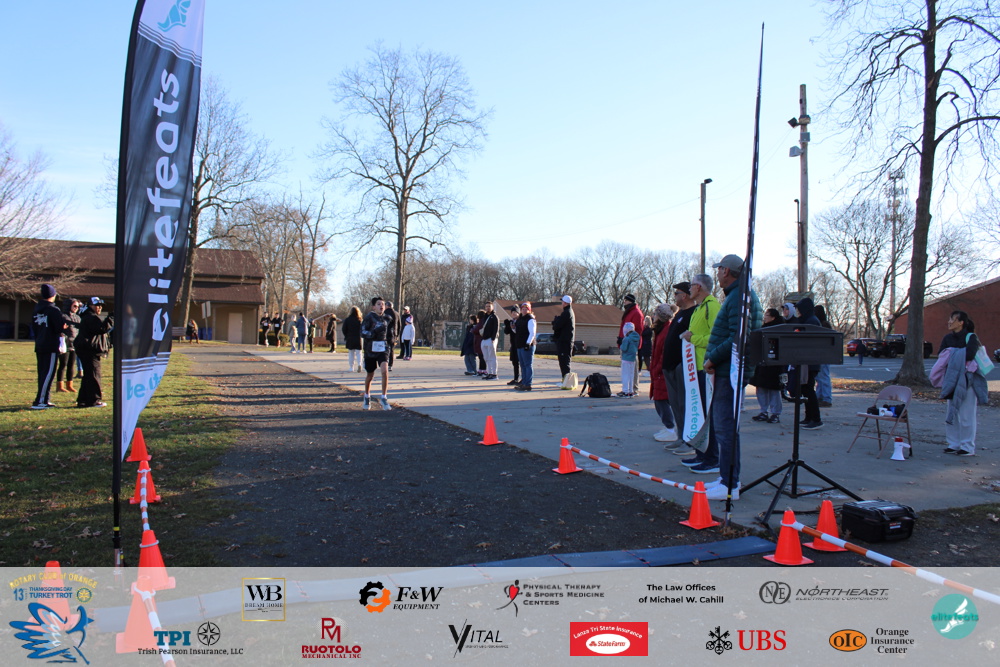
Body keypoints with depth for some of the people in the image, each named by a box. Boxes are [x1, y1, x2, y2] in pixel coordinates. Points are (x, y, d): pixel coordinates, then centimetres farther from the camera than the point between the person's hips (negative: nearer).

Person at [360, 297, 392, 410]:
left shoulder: (386, 318, 7)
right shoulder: (369, 317, -8)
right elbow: (363, 333, -17)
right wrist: (374, 332, -30)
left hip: (383, 348, 2)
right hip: (370, 349, -2)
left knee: (385, 371, -20)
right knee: (370, 375, 11)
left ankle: (383, 398, -9)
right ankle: (367, 397, 36)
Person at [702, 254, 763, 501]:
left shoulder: (739, 297, -15)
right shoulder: (737, 295, 19)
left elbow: (737, 338, -25)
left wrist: (713, 358, -16)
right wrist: (714, 358, 10)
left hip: (731, 371, -11)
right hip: (727, 370, 11)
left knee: (725, 426, -8)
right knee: (723, 423, 17)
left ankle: (730, 486, -4)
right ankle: (728, 477, 26)